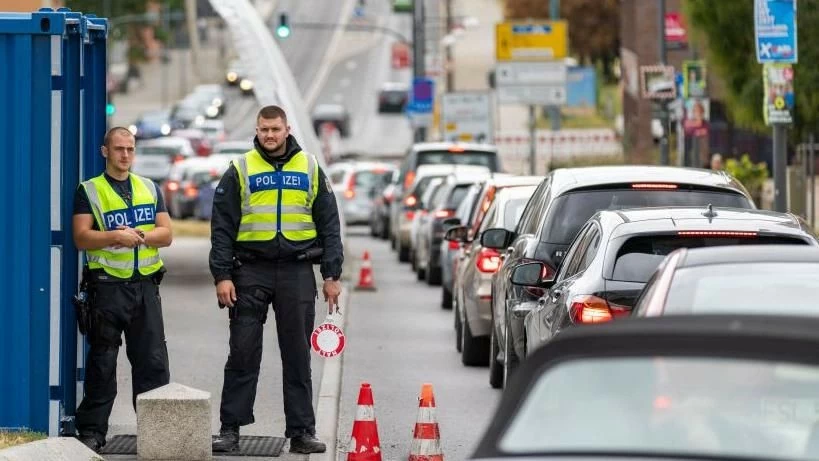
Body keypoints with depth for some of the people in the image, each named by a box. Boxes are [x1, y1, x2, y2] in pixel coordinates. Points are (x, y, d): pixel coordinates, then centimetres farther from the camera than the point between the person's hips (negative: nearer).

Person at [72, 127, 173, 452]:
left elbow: (166, 234, 8)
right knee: (102, 362, -1)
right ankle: (92, 430, 4)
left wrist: (140, 236, -10)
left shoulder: (150, 189, 15)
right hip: (107, 286, -3)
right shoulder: (88, 191, 4)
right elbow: (81, 238, -6)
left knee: (153, 361, 2)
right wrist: (116, 236, -19)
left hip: (145, 284, 3)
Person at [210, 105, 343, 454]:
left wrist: (332, 275, 2)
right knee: (243, 354, 0)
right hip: (251, 272, -1)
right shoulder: (240, 170, 4)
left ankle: (301, 431, 8)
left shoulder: (310, 170, 8)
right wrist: (222, 275, -7)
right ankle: (230, 428, 5)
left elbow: (329, 225, 8)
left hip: (297, 272, 1)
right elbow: (222, 227, 2)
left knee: (298, 356, 4)